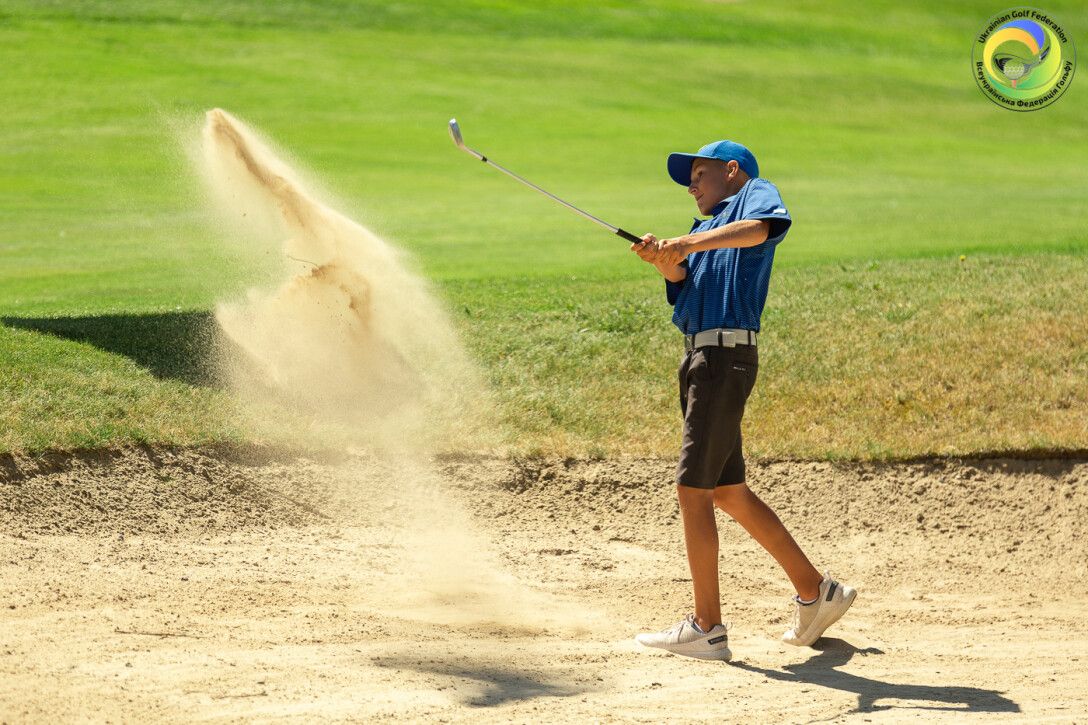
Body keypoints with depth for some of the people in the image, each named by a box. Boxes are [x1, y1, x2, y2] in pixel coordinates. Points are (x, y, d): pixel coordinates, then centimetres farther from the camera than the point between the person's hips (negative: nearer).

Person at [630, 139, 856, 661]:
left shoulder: (755, 192, 4)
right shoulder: (706, 229, 25)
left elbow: (764, 226, -22)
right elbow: (682, 279, 4)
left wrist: (689, 244, -30)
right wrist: (664, 259, -18)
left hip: (727, 355, -9)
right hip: (698, 358, 9)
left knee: (692, 488, -10)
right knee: (727, 491, 12)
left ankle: (706, 627, -8)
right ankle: (815, 593, 22)